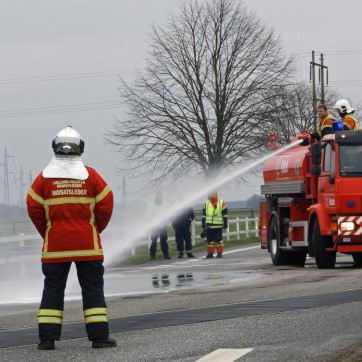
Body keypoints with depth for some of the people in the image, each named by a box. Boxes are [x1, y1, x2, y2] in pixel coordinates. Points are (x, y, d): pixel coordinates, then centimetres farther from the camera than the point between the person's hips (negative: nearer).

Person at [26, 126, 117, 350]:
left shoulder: (44, 177, -2)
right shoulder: (90, 175, -3)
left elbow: (34, 208, -2)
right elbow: (106, 205, -3)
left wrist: (47, 233, 11)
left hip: (55, 245, 1)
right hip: (87, 244, -1)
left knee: (53, 289, 6)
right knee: (93, 289, 5)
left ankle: (47, 338, 2)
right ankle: (99, 337, 2)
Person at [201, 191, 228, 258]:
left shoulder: (221, 203, 0)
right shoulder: (206, 203, 10)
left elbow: (225, 214, 1)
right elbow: (204, 215, 16)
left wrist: (225, 223, -3)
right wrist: (203, 224, 14)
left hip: (218, 225, -3)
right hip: (209, 226, 3)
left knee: (218, 240, -3)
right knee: (209, 240, 4)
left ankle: (219, 253, 3)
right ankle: (210, 253, 11)